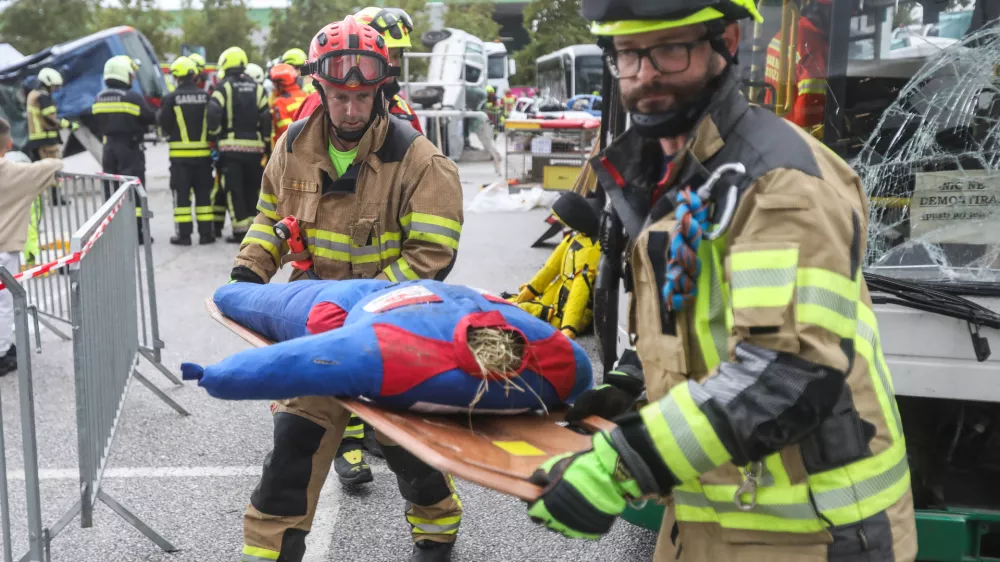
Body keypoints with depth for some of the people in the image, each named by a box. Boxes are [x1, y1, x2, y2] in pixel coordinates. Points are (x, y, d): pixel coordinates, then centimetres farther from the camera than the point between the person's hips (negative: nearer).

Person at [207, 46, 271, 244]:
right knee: (252, 189, 12)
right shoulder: (258, 88, 9)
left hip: (230, 146, -3)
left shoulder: (223, 87, -3)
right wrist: (265, 142, 11)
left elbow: (213, 113, -14)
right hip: (254, 146, 4)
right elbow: (266, 118, 4)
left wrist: (215, 134, 0)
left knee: (234, 190, 1)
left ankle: (240, 230, -2)